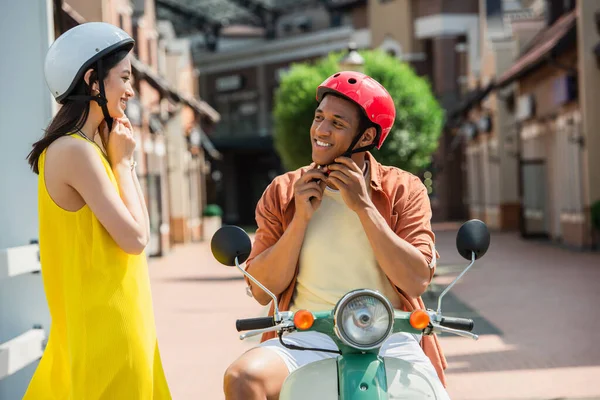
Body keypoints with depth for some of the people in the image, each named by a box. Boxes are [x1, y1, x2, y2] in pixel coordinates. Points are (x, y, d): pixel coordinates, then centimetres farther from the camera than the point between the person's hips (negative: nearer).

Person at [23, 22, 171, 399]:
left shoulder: (84, 147, 11)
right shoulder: (76, 151, -18)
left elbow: (136, 227, 13)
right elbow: (135, 238, -18)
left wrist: (119, 157, 8)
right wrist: (123, 160, -8)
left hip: (109, 315, 10)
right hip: (105, 322, -10)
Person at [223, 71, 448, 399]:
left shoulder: (403, 190, 6)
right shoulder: (282, 193, 8)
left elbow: (417, 281, -8)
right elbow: (261, 291, 2)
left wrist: (363, 206, -11)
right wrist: (300, 217, -8)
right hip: (306, 339, 1)